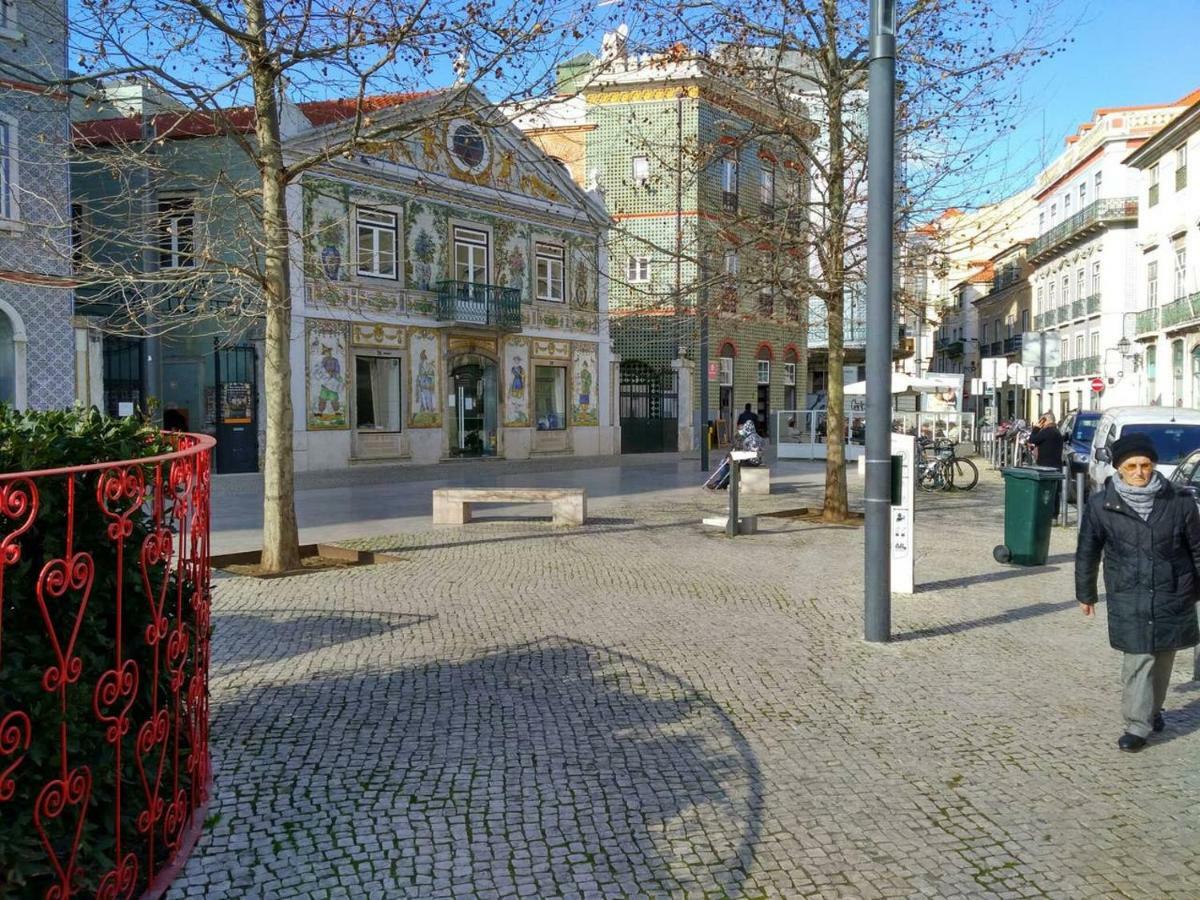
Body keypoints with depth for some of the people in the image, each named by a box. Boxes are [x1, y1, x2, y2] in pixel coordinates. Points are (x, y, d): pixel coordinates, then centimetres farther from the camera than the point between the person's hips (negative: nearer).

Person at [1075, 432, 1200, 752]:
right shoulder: (1101, 505, -8)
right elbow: (1087, 553, 3)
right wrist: (1085, 594, 10)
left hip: (1173, 597, 2)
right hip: (1128, 598, -2)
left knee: (1163, 657, 15)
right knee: (1138, 660, -4)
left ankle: (1153, 709, 36)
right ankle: (1138, 725, 6)